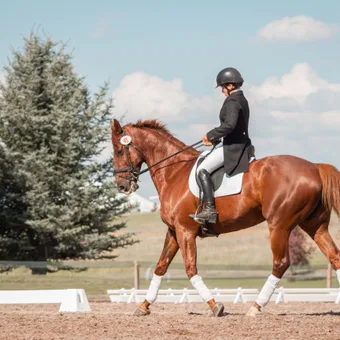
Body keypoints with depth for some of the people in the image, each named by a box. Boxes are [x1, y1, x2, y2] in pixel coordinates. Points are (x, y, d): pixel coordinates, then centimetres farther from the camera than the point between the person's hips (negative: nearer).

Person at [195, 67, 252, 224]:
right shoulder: (242, 100, 16)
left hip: (233, 147, -11)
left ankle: (210, 209, -23)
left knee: (203, 170, -15)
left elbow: (229, 125, -30)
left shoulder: (232, 102, -16)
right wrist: (214, 139, 17)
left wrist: (210, 135, -18)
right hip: (240, 145, 11)